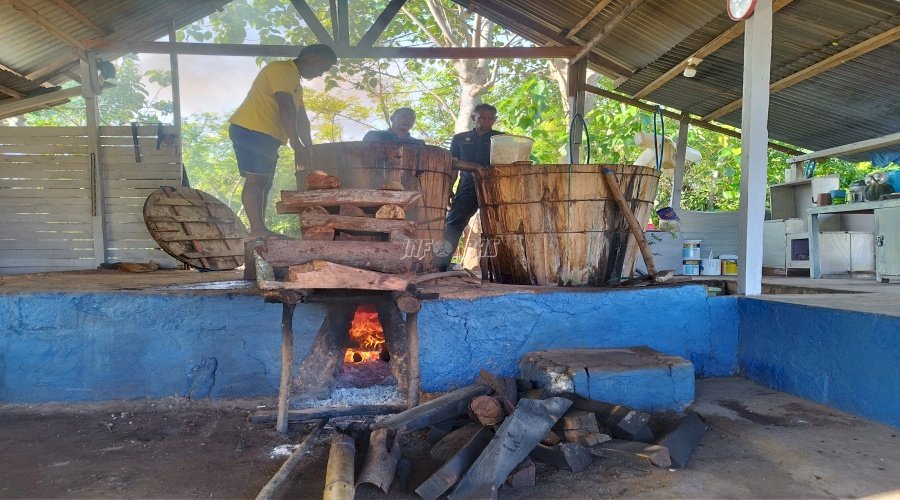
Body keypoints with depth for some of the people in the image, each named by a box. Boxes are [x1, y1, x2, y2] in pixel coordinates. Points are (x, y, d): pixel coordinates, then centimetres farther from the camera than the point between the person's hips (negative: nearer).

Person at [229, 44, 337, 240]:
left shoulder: (296, 84, 24)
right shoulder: (281, 69, -9)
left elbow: (301, 119, 20)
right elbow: (286, 109, -20)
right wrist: (297, 147, -25)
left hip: (266, 136, 10)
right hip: (251, 130, -10)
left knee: (264, 183, 6)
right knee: (256, 179, -18)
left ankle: (259, 231, 6)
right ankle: (258, 229, -25)